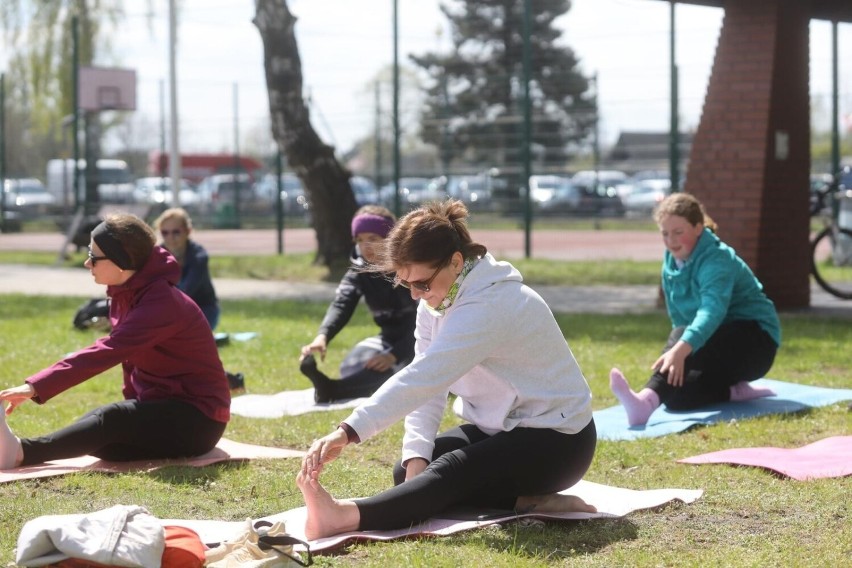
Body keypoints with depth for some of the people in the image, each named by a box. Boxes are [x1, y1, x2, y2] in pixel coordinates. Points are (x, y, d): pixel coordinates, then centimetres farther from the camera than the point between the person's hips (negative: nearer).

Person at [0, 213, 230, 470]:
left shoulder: (162, 302, -23)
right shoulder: (127, 292, 6)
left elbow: (106, 352, -34)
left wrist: (35, 387, -40)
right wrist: (132, 417, -3)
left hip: (198, 419, -9)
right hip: (160, 408, 9)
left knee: (109, 420, -34)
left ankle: (22, 453, -54)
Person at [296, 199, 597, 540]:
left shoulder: (490, 305, -29)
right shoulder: (437, 302, -1)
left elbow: (424, 378, -40)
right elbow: (425, 385, -8)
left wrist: (348, 432, -47)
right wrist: (416, 455, -25)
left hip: (556, 439, -9)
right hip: (498, 428, 9)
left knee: (452, 472, -34)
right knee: (409, 472, -12)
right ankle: (532, 501, -19)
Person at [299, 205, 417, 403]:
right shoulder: (359, 269, -2)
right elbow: (341, 304, -21)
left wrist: (394, 355, -40)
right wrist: (323, 336, -42)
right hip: (390, 338, 6)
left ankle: (332, 389, -57)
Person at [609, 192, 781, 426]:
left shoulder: (717, 259, -23)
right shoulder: (672, 260, 2)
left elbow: (712, 310, -41)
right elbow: (679, 319, 9)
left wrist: (681, 349, -56)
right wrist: (679, 349, -7)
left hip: (755, 339, -8)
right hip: (715, 339, 8)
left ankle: (646, 400, -61)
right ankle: (734, 391, -4)